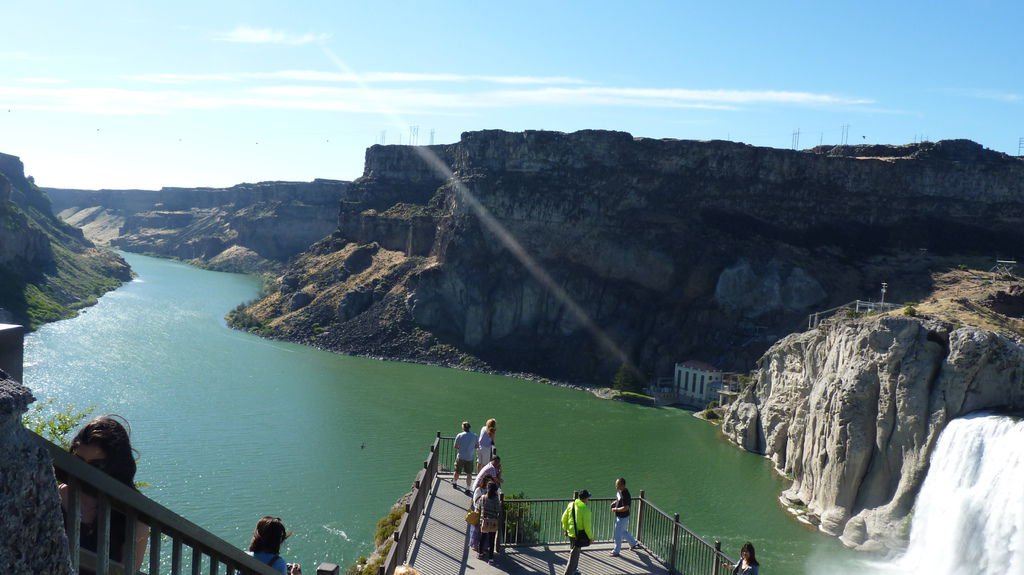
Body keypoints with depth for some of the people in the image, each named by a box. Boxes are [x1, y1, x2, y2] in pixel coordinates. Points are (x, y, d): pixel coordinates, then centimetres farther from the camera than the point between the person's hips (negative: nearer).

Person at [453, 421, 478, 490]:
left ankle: (454, 482, 40)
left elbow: (455, 446, -4)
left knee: (457, 471, 20)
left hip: (460, 457, 0)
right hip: (469, 458, 0)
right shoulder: (474, 436, -5)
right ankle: (467, 488, 4)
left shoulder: (459, 436, -10)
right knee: (469, 474, 7)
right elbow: (476, 446, 5)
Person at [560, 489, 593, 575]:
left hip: (571, 533, 7)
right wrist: (591, 536, -5)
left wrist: (565, 529, 22)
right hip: (580, 535, -7)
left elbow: (564, 518, 6)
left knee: (575, 551, 26)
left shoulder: (571, 505, -2)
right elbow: (587, 525, -19)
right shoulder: (585, 509, -20)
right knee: (575, 554, 5)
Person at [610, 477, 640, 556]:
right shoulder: (619, 491, -1)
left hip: (622, 518, -9)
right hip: (619, 516, 9)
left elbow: (625, 508, -32)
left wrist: (616, 509, -21)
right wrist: (614, 502, 1)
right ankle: (634, 544, 44)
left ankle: (616, 551, 20)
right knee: (624, 532, 26)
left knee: (618, 535, 5)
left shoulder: (625, 495, -30)